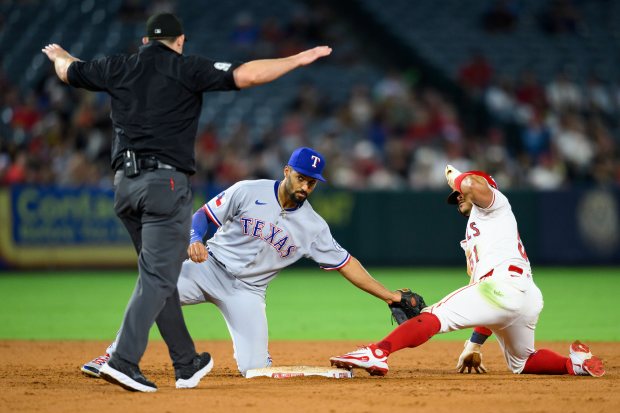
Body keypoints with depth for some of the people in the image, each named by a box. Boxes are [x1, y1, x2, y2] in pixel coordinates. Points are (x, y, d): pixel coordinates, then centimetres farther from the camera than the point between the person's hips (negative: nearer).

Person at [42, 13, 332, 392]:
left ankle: (187, 364, 21)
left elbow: (68, 71, 30)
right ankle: (124, 361, -21)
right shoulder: (188, 69, -1)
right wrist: (298, 60, -5)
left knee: (159, 276, 15)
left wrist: (58, 54, 53)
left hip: (125, 185, 6)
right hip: (166, 184, -6)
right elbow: (244, 75, -13)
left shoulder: (118, 69, 13)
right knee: (157, 278, -7)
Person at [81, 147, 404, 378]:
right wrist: (195, 239, -26)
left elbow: (345, 263, 0)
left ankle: (253, 352, 24)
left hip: (247, 291, 1)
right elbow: (202, 215, -3)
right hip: (210, 267, -1)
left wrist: (387, 295, -5)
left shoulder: (313, 227, -2)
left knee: (254, 368, -15)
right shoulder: (248, 192, -7)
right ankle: (114, 358, -11)